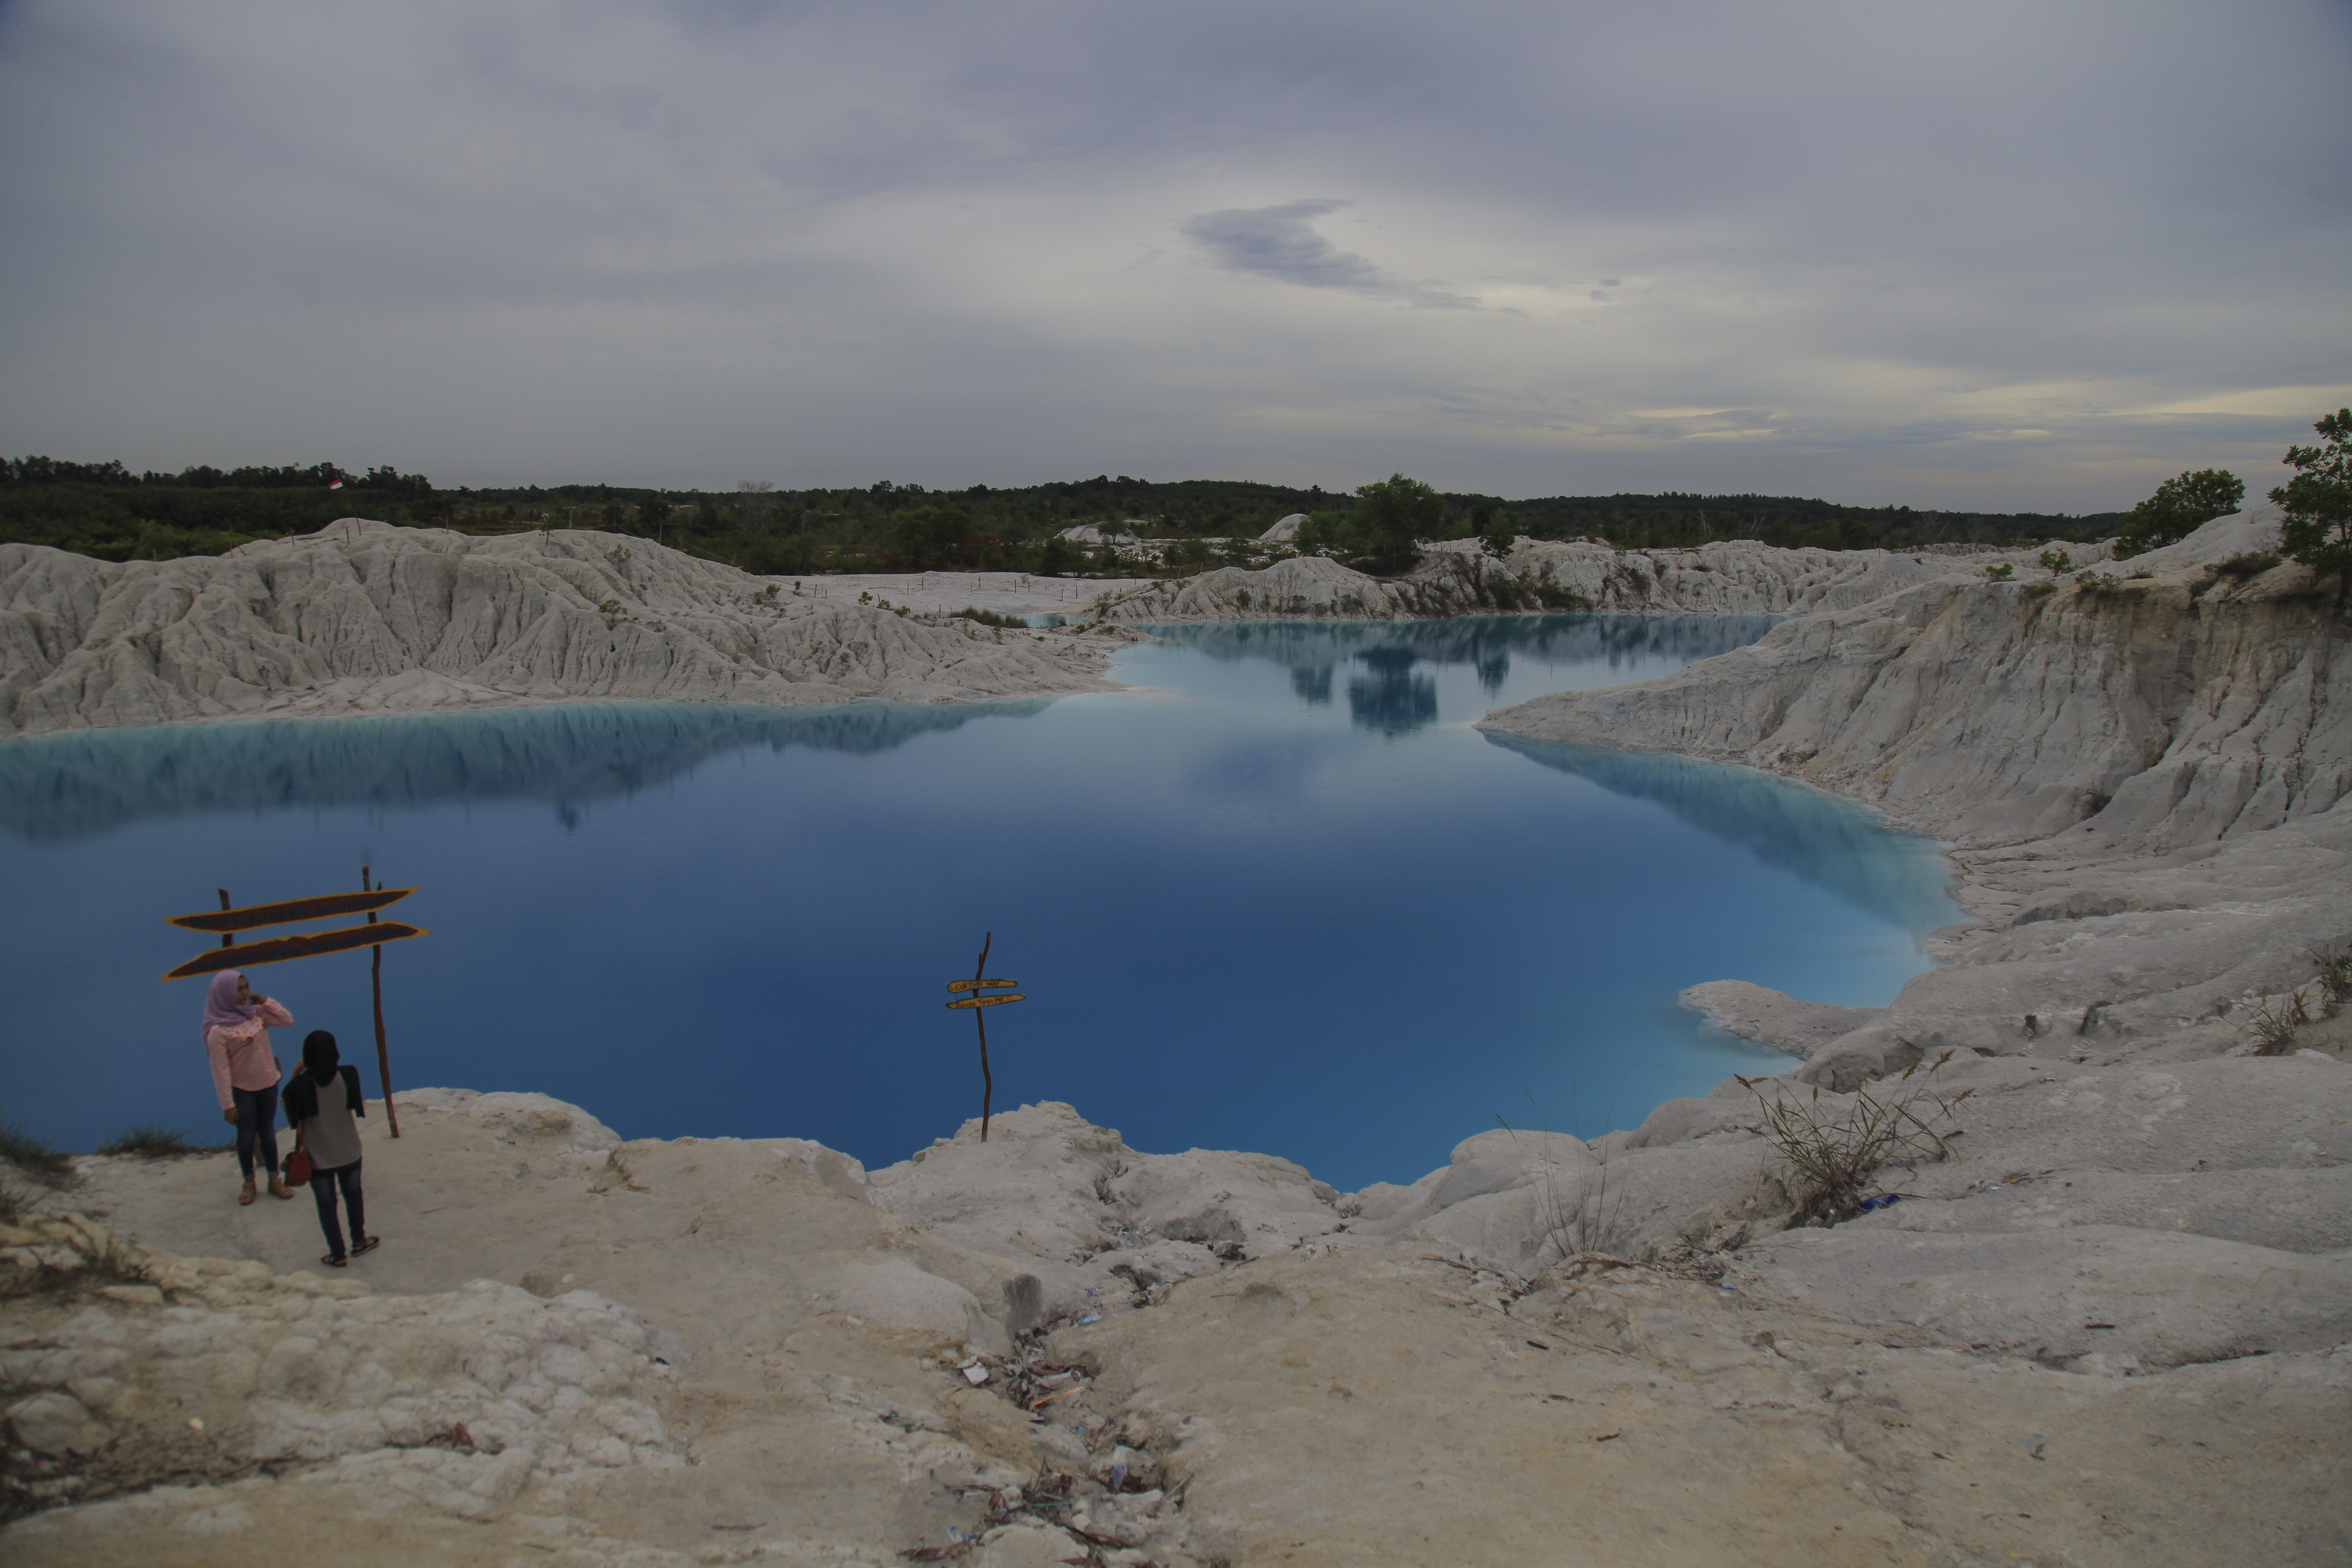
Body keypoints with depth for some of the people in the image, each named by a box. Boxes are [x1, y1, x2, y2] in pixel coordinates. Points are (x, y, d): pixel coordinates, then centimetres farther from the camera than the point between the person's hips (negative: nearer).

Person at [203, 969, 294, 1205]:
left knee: (267, 1132, 13)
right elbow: (220, 1069, -16)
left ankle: (274, 1180, 22)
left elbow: (287, 1020, 3)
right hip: (242, 1090, -4)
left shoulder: (256, 1012, -3)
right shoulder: (218, 1030, -17)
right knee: (246, 1135, 8)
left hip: (268, 1083, 4)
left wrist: (264, 1001, -7)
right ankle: (249, 1183, 24)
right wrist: (227, 1104, -15)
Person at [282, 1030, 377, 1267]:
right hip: (349, 1152, 2)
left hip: (318, 1157, -2)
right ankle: (359, 1241, 36)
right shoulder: (347, 1076, -14)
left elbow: (294, 1119, -7)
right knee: (353, 1193, 23)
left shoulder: (300, 1085, -19)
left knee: (326, 1204, 11)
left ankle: (338, 1254, 18)